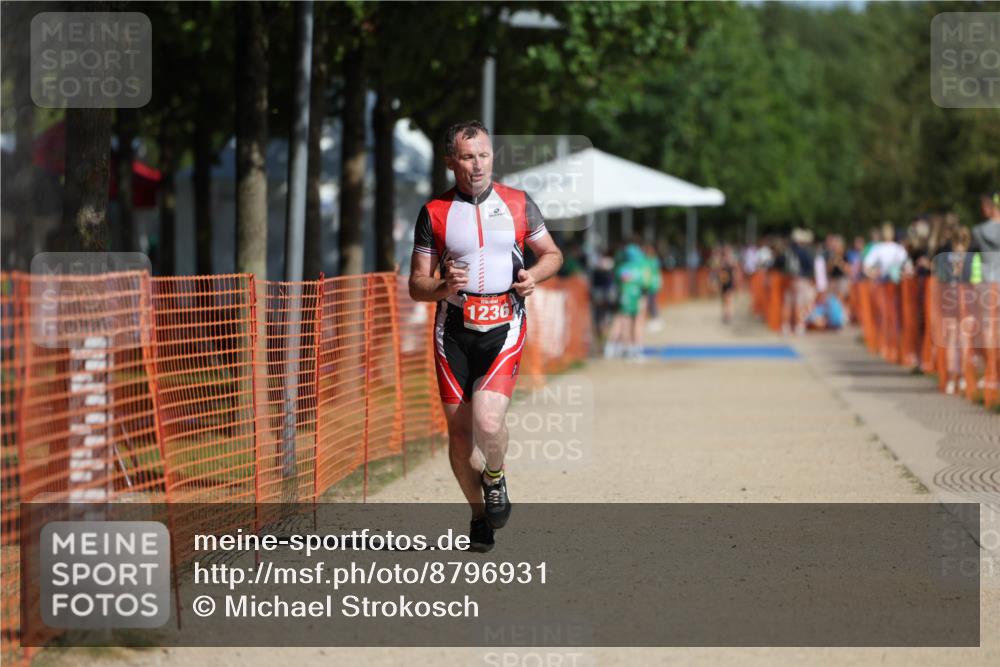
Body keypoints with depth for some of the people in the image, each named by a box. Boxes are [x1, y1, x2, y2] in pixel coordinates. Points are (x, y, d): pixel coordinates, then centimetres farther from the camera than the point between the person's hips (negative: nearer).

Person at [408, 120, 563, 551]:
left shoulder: (518, 204, 4)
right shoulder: (434, 213, 2)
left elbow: (552, 253, 17)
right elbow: (416, 285, 3)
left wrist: (534, 275, -5)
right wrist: (445, 287, -19)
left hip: (503, 329, -1)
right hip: (454, 332, 1)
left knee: (488, 423, -21)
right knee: (459, 433, 5)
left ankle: (495, 478, 12)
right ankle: (480, 514, 27)